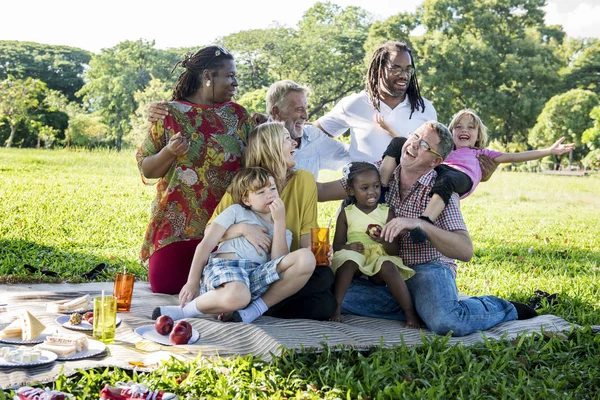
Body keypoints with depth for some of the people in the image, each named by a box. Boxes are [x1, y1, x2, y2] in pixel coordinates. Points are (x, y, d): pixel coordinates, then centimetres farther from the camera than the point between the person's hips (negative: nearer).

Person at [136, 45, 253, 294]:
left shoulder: (238, 115, 7)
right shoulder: (170, 114, -1)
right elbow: (146, 170, 0)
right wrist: (169, 152, -17)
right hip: (176, 224, -1)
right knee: (165, 288, -3)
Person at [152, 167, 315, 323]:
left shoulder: (284, 233, 28)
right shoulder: (236, 211, 19)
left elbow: (279, 262, 5)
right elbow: (206, 244, 10)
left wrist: (280, 221, 5)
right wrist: (193, 283, 2)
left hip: (258, 275, 4)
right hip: (224, 265, -4)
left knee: (306, 258, -21)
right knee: (236, 297, -43)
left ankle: (258, 307, -17)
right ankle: (186, 309, -14)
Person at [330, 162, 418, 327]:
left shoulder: (387, 213, 8)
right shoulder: (346, 214, 8)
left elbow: (394, 250, 4)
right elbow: (337, 246, 5)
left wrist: (384, 239, -19)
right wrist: (349, 246, -18)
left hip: (380, 259, 0)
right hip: (355, 259, 0)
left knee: (388, 266, -33)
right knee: (348, 258, -34)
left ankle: (410, 313, -28)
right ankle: (335, 307, -32)